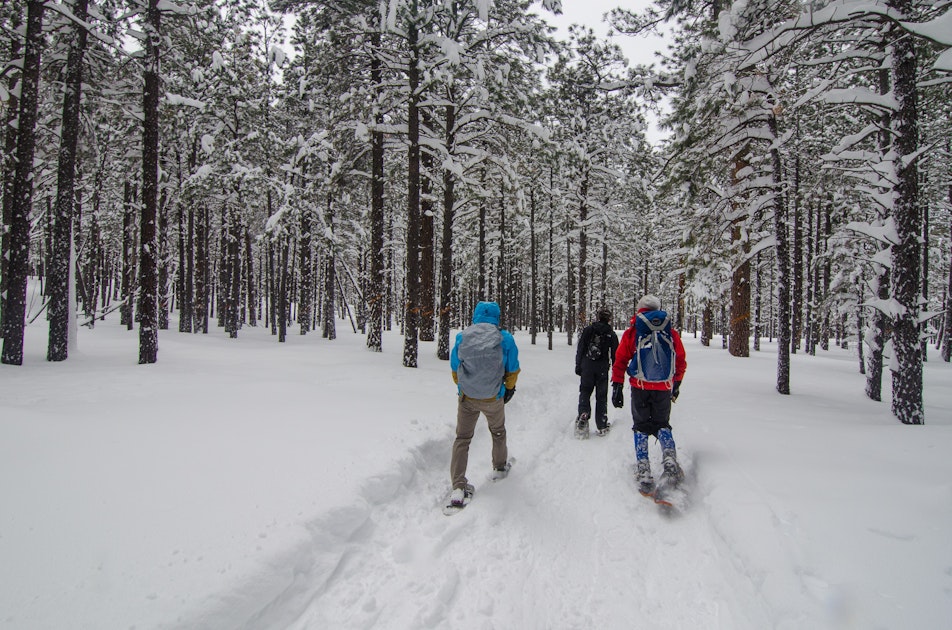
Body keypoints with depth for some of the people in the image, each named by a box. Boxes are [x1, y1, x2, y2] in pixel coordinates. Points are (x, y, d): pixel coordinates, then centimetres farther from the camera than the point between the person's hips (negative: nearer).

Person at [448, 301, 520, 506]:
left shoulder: (462, 337, -7)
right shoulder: (505, 338, -10)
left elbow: (455, 370, 4)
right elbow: (512, 371, 0)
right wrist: (509, 389, 19)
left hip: (466, 398, 0)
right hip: (494, 398, 0)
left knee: (462, 439, 13)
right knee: (498, 432, 27)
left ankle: (458, 487, 5)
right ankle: (500, 467, 47)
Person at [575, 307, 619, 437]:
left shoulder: (588, 330, 2)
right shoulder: (612, 334, 2)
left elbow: (580, 349, 1)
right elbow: (615, 354, 6)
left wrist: (578, 366, 8)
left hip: (587, 366, 0)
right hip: (603, 368, 0)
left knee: (585, 391, 9)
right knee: (601, 396, 8)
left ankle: (583, 414, -16)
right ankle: (602, 426, 12)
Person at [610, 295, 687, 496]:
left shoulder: (632, 332, 1)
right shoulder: (671, 332, 8)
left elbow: (620, 360, -2)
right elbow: (681, 362, 14)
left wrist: (617, 385, 4)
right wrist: (676, 384, 27)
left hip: (640, 387, -2)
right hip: (664, 388, 2)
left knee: (642, 426, 9)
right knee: (662, 424, 18)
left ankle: (644, 470, 1)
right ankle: (669, 457, -7)